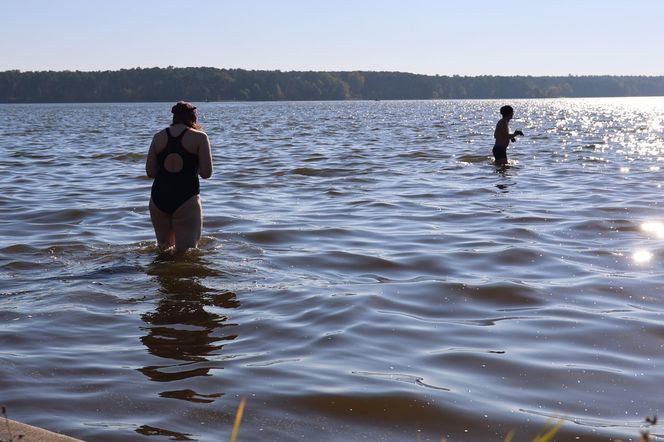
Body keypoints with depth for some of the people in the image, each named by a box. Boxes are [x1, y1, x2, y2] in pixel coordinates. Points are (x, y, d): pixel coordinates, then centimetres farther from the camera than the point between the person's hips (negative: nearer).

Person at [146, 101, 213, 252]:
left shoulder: (158, 137, 9)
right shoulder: (199, 137, -1)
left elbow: (150, 172, 7)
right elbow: (206, 173, -6)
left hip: (159, 199, 4)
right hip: (186, 200, -4)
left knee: (164, 250, 19)